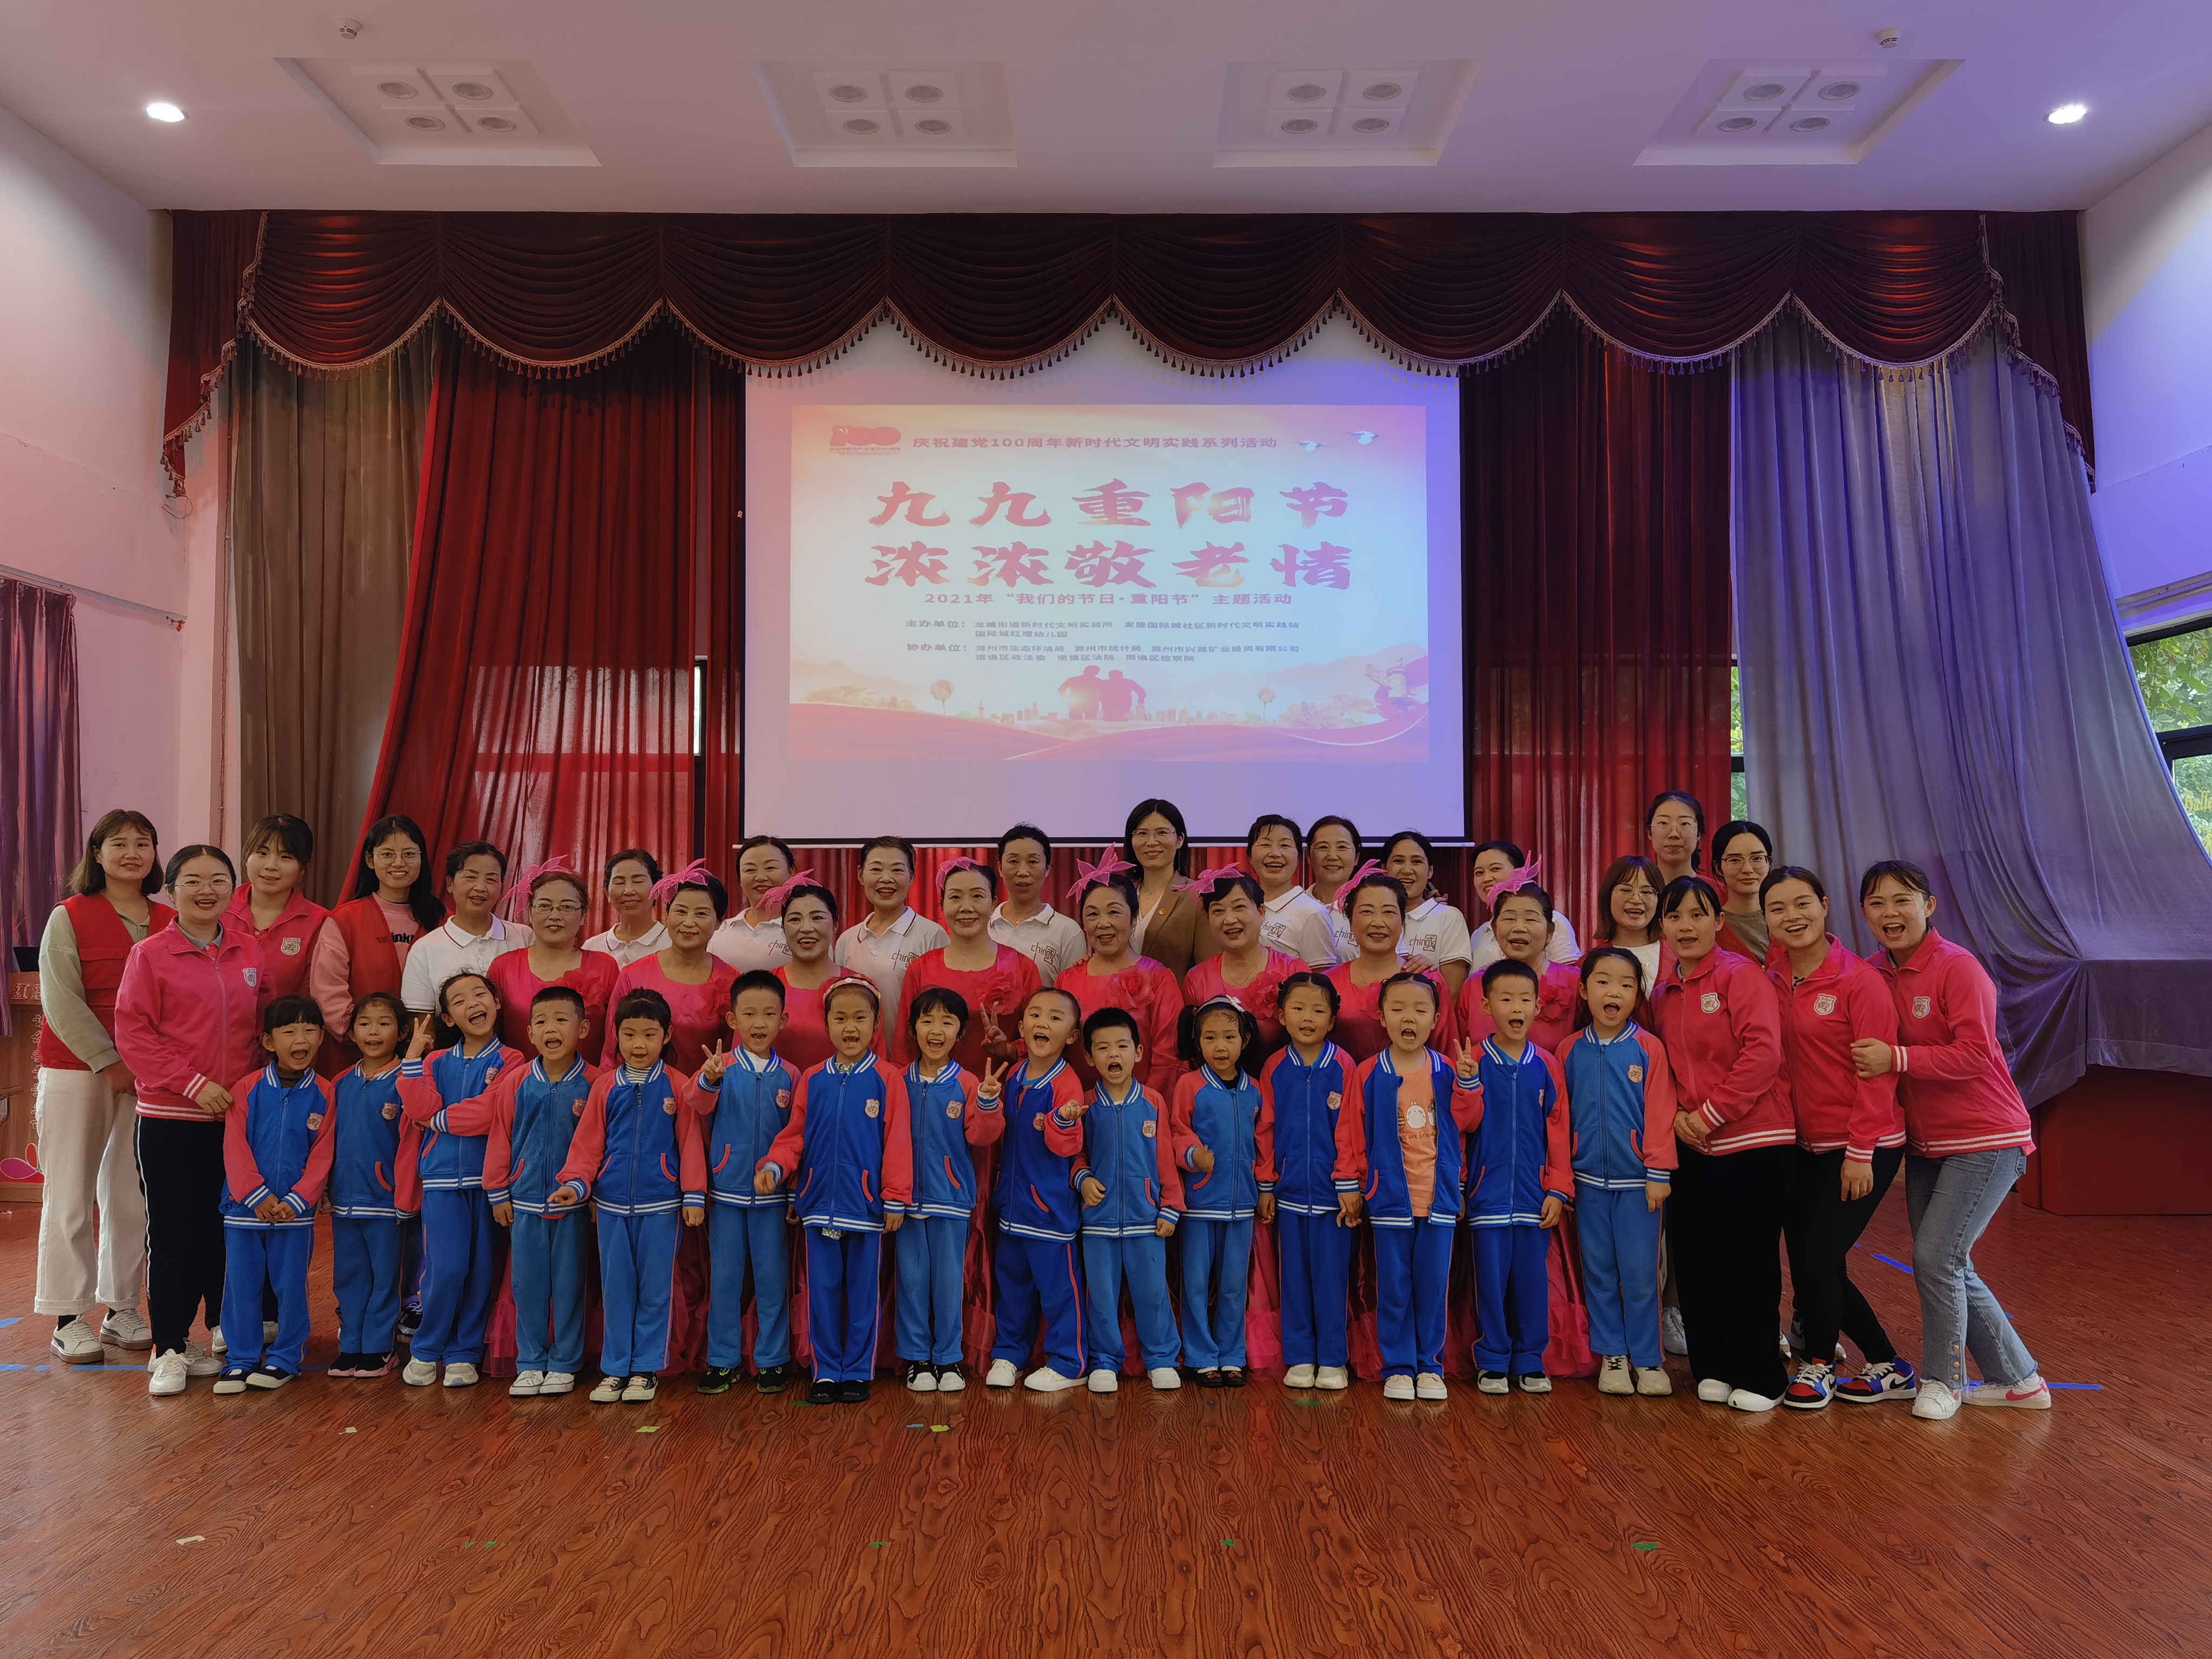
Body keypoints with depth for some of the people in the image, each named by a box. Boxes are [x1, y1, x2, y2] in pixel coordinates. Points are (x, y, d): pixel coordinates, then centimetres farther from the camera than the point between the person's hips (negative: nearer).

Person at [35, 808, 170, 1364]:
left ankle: (122, 1309, 17)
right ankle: (69, 1319, 10)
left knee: (132, 1194, 7)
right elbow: (61, 1001, -9)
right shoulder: (69, 917, -3)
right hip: (77, 1069, -3)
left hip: (147, 1074, 3)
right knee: (71, 1195, 2)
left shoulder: (169, 923, 8)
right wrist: (107, 1062, -13)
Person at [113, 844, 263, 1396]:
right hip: (169, 1118, -3)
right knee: (172, 1232, 2)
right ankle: (170, 1349, 13)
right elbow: (133, 1034, -9)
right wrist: (194, 1083, -16)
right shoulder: (149, 955, -4)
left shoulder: (249, 956, 7)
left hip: (234, 1117, 3)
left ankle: (220, 1329, 25)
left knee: (224, 1227, 11)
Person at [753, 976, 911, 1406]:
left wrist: (895, 1200, -8)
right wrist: (773, 1166, -11)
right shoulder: (813, 1081, 4)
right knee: (822, 1290, 9)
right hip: (819, 1203, 3)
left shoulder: (886, 1080, -5)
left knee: (863, 1291, 8)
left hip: (866, 1205, -2)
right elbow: (795, 1136, 7)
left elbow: (897, 1144, -6)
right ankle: (826, 1372, 22)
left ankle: (857, 1372, 20)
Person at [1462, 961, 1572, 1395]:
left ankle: (1530, 1362, 20)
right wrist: (1467, 1082, -23)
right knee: (1491, 1278, 3)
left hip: (1534, 1195, 2)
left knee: (1532, 1279, 6)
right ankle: (1493, 1362, 16)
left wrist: (1558, 1190, 1)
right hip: (1489, 1192, -1)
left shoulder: (1546, 1066, 3)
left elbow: (1558, 1131, 5)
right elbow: (1466, 1123, -7)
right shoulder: (1474, 1061, -1)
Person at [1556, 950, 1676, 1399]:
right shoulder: (1570, 1050, 2)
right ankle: (1611, 1354, 21)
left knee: (1640, 1272, 1)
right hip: (1588, 1180, 2)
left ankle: (1646, 1357, 15)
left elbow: (1660, 1114, -5)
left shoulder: (1648, 1048, -5)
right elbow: (1560, 1116, 7)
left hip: (1636, 1180, -2)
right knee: (1599, 1271, 9)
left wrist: (1658, 1173, -7)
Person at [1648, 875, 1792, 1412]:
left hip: (1753, 1142, -6)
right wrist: (1677, 1115, -2)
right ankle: (1713, 1368, 23)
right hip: (1690, 1146, 6)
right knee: (1692, 1256, 8)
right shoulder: (1662, 992, 11)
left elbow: (1762, 1054, -17)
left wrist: (1711, 1113, -16)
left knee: (1747, 1259, 0)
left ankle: (1759, 1377, 15)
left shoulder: (1742, 975, -8)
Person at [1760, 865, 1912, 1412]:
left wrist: (1860, 1152, -16)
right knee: (1808, 1266, 9)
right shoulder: (1773, 976, 3)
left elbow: (1877, 1070, -15)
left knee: (1817, 1261, -7)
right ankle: (1890, 1370, 27)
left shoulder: (1859, 981, -14)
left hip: (1864, 1149, -6)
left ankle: (1818, 1366, 18)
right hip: (1806, 1145, 7)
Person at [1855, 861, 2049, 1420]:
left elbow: (1974, 1054, -23)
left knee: (1936, 1258, -9)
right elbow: (1872, 1054, 12)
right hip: (1924, 1143, 7)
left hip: (1986, 1141, -7)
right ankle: (2019, 1381, 28)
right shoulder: (1877, 974, 3)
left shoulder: (1958, 968, -17)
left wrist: (1897, 1059, -29)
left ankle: (1942, 1379, 11)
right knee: (1950, 1268, 12)